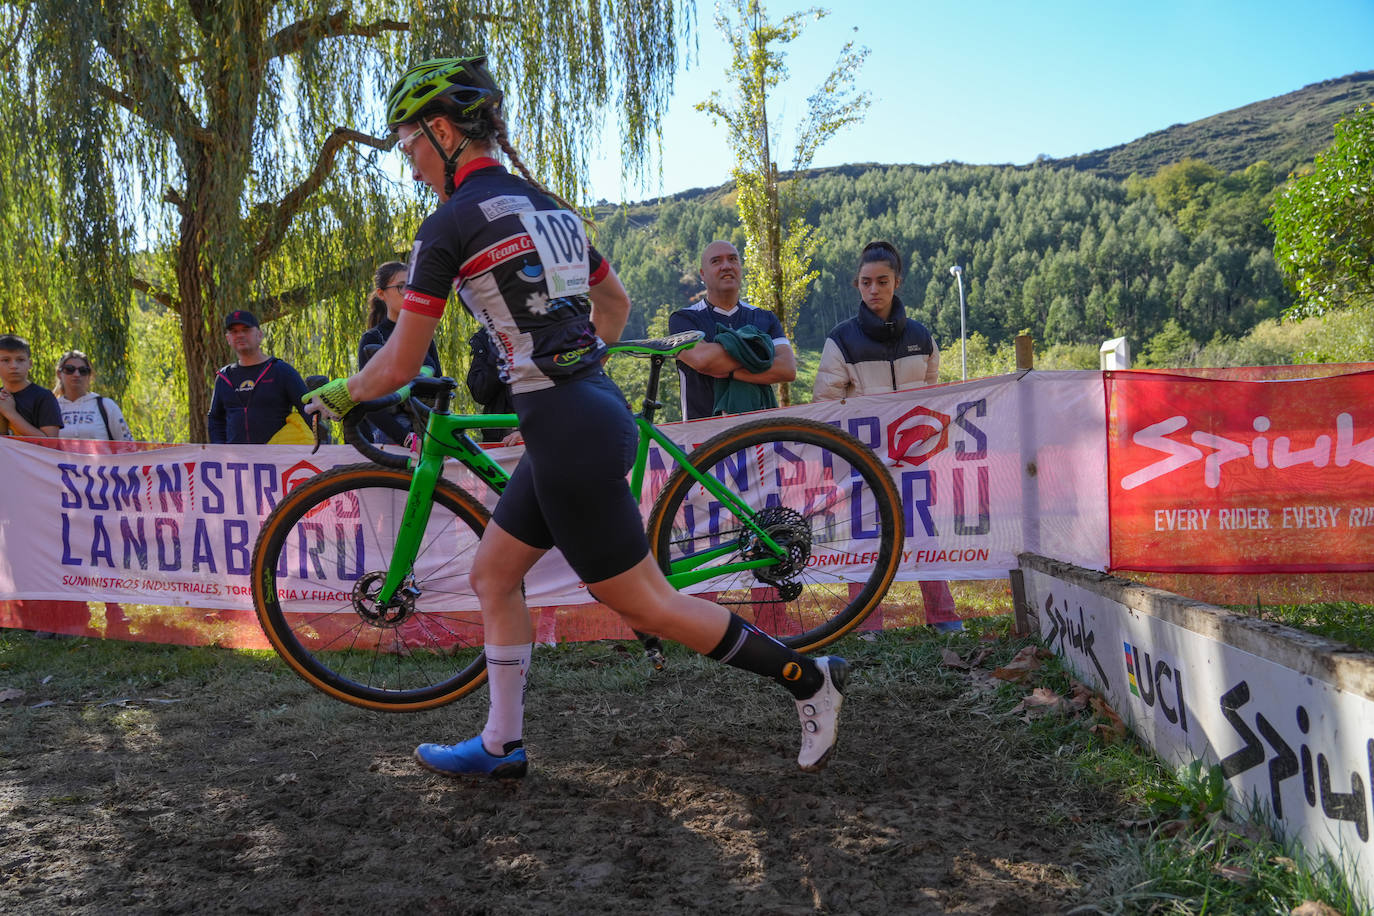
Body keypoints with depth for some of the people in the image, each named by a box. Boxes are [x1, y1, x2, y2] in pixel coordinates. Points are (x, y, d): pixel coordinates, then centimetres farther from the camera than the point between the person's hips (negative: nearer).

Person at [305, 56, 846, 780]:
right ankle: (501, 746, 26)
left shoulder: (451, 223, -10)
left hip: (565, 433, -9)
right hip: (599, 409, 9)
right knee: (492, 574, 18)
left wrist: (337, 395, 12)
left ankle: (807, 677, 13)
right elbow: (615, 303, 26)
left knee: (646, 606, 4)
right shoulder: (550, 205, 14)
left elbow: (401, 364, -7)